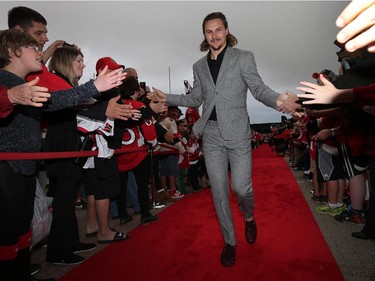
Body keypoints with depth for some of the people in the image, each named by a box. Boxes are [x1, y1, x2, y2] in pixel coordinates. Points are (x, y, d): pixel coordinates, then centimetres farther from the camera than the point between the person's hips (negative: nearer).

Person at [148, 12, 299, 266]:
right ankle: (229, 242, 23)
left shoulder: (243, 57, 2)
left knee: (242, 187, -5)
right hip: (211, 134, 3)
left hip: (237, 133, -3)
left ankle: (249, 217, 32)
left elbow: (259, 89, -6)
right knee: (219, 191, 5)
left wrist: (279, 100, -27)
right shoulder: (199, 66, 13)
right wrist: (167, 98, 9)